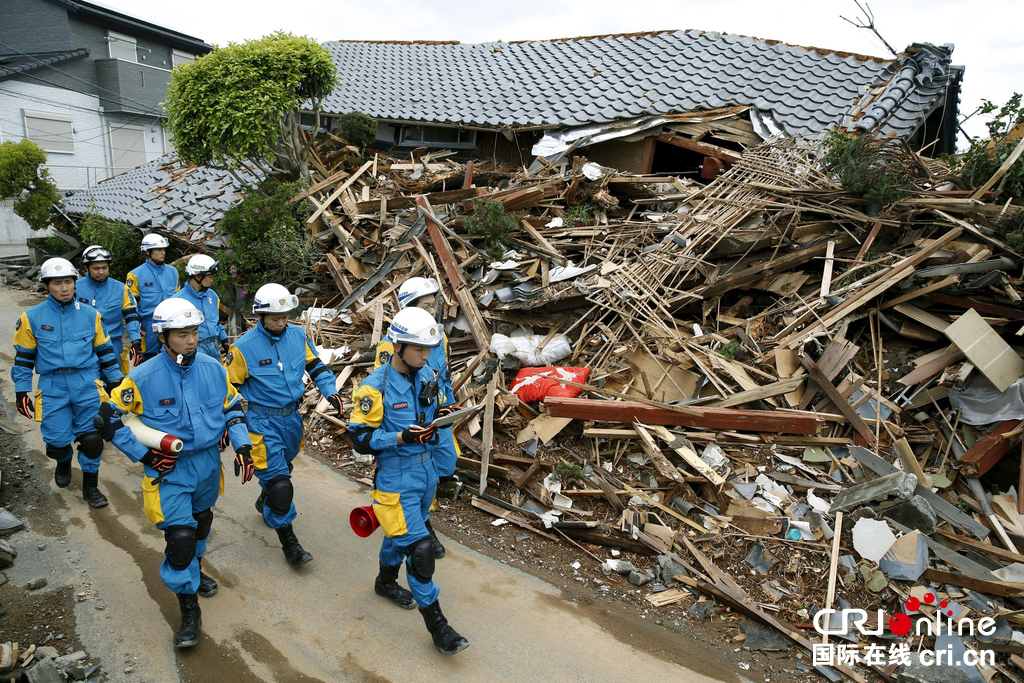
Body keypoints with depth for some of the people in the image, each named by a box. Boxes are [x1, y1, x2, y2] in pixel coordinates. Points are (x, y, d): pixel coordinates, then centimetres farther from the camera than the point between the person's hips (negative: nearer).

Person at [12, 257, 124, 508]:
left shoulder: (90, 315, 6)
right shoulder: (32, 318, 2)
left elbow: (104, 350, 14)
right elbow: (24, 357, 7)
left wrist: (116, 380, 12)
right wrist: (22, 392, 4)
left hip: (87, 384, 1)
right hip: (52, 388, 0)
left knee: (92, 438, -4)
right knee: (57, 442, 0)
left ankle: (90, 486, 16)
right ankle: (64, 462, 38)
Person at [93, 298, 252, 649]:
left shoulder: (213, 369, -7)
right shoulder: (142, 378, -18)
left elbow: (232, 407, 7)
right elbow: (108, 419, -8)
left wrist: (243, 446, -3)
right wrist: (145, 455, -12)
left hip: (208, 462, 5)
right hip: (168, 469, -4)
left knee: (201, 521, 24)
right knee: (180, 537, -9)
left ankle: (195, 571, 52)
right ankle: (189, 611, 8)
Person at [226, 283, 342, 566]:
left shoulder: (297, 335, -3)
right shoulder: (244, 347, -15)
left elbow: (315, 365, 9)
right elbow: (230, 387, -7)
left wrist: (330, 392, -4)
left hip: (292, 416, 6)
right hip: (264, 421, -5)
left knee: (282, 467, 25)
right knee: (278, 481, -8)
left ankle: (264, 503, 56)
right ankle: (288, 541, 7)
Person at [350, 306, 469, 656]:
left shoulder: (427, 375, 0)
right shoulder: (375, 387, -19)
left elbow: (438, 407, 14)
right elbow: (360, 439, -17)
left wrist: (443, 414, -9)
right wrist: (402, 437, -28)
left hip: (427, 471, 7)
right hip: (396, 479, -7)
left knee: (402, 532, 26)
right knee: (419, 548, -8)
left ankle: (386, 581, 52)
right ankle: (436, 625, 6)